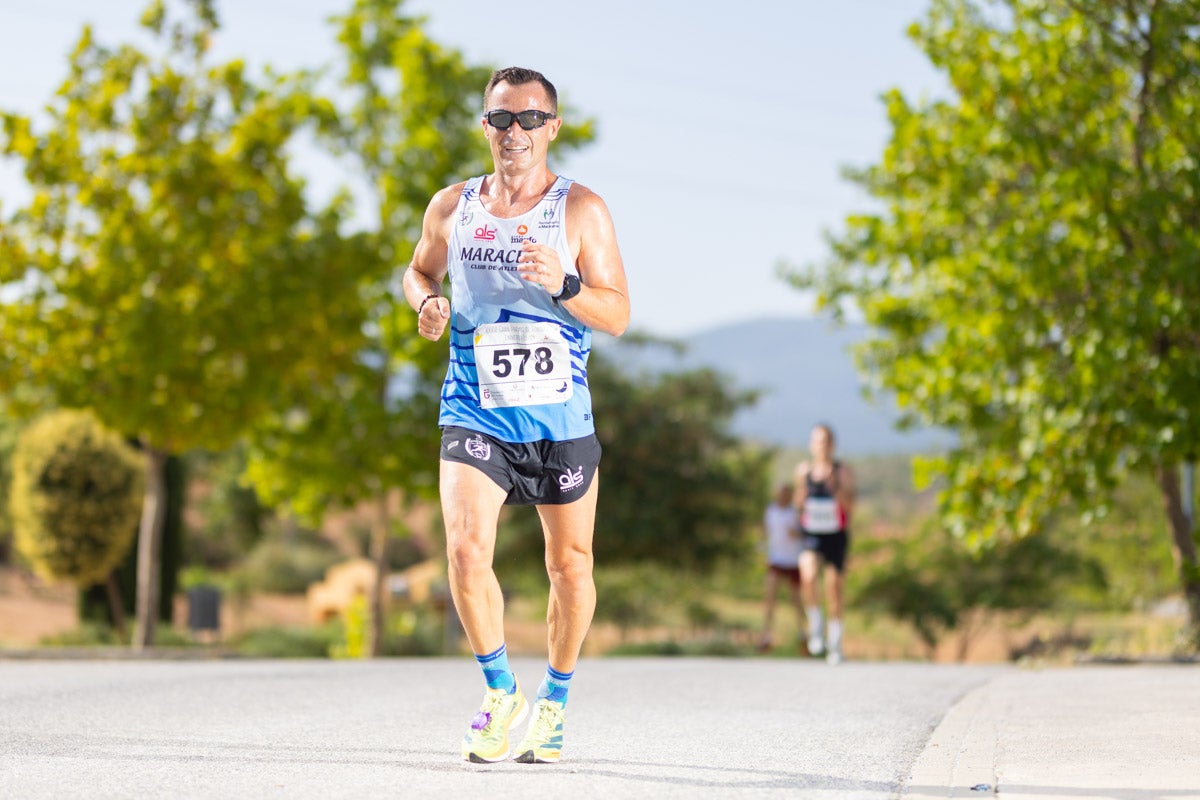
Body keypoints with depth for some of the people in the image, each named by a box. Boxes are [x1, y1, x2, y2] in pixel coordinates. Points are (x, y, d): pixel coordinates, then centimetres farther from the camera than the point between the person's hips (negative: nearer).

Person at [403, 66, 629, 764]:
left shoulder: (581, 209, -4)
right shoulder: (452, 208, 4)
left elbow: (618, 315, -7)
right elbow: (421, 268, 23)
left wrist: (563, 284, -25)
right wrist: (427, 303, 0)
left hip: (561, 418, -1)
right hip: (476, 414, 1)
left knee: (570, 566, 8)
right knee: (466, 552, -18)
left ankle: (554, 703, 29)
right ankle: (504, 697, -1)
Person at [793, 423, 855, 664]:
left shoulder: (843, 472, -4)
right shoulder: (804, 469, 4)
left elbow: (850, 507, -9)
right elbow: (798, 503, 11)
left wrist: (834, 486, -22)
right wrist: (803, 484, -7)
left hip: (836, 535, 0)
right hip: (811, 535, 0)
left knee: (835, 588, 5)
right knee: (808, 576, -27)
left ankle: (835, 639, 23)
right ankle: (815, 624, -7)